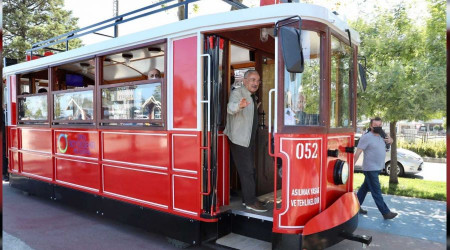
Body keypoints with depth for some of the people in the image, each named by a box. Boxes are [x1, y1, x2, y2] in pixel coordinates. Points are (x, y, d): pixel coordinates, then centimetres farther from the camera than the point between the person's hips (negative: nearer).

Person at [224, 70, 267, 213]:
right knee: (246, 170, -7)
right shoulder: (237, 93, -14)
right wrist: (239, 105, -56)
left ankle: (248, 199, 26)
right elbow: (230, 107, -37)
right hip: (239, 139, -9)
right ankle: (250, 202, 2)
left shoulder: (253, 97, 13)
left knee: (249, 170, 15)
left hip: (249, 139, 9)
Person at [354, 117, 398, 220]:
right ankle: (385, 213, 4)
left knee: (365, 188, 15)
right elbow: (358, 152, -17)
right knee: (377, 192, -2)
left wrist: (390, 140, 4)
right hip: (370, 169, -8)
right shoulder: (366, 137, -14)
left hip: (378, 168, 8)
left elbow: (389, 140, 29)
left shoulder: (381, 136, 10)